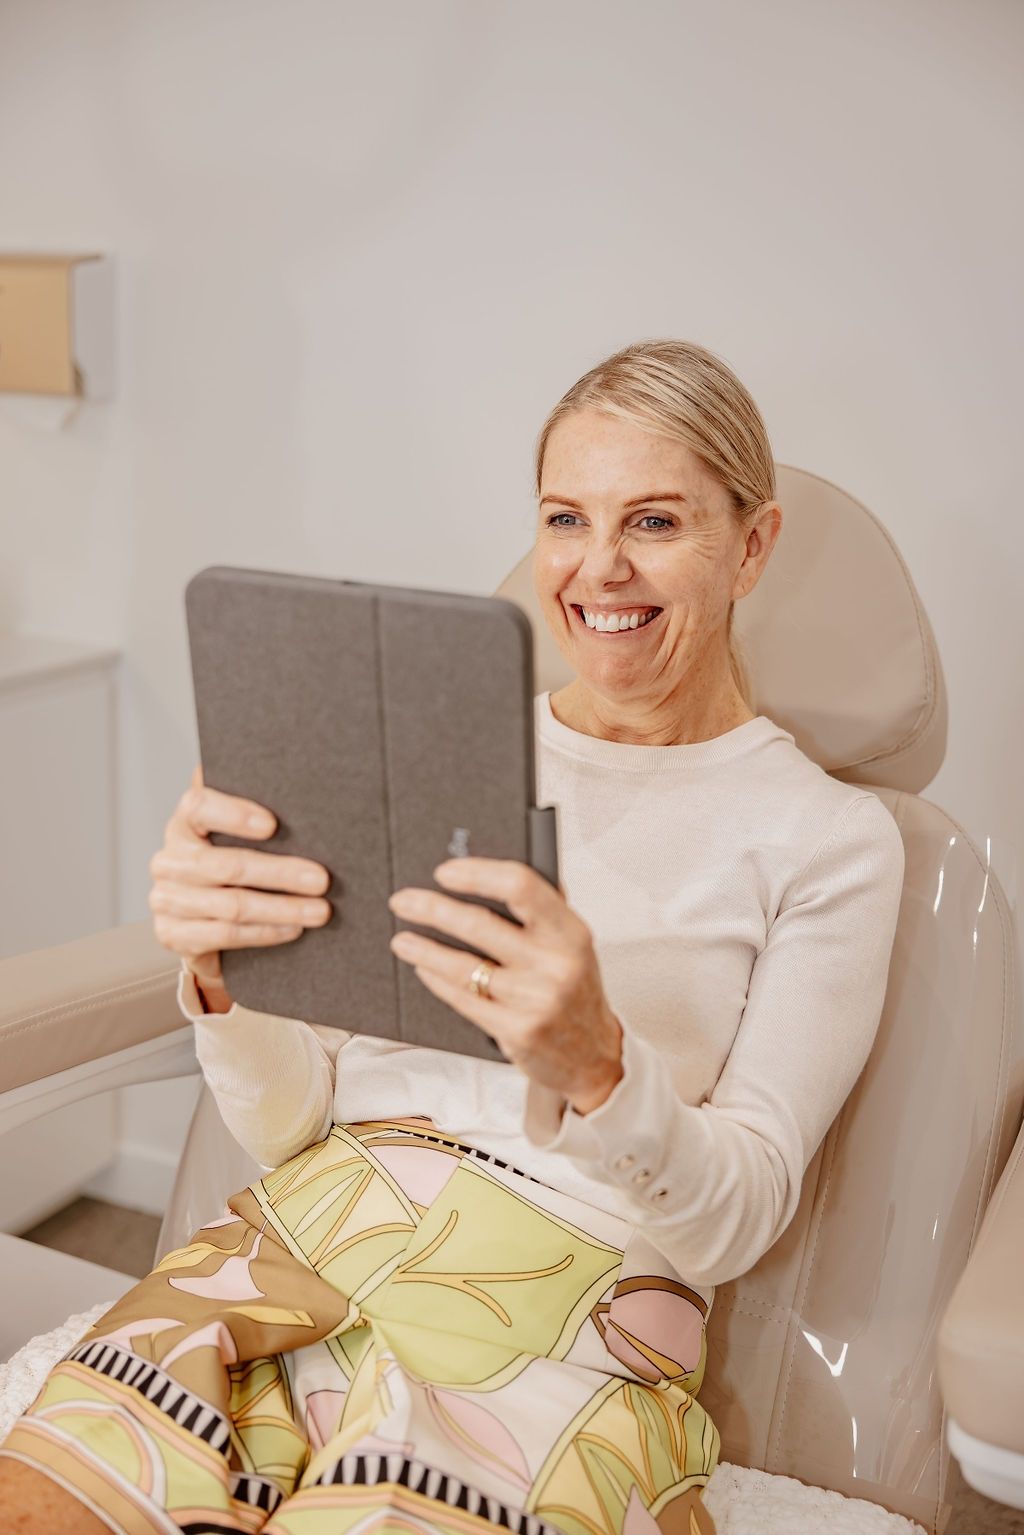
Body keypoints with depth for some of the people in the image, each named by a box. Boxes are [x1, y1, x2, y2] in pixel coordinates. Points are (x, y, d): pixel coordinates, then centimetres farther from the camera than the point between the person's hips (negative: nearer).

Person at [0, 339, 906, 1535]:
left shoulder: (828, 836, 5)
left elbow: (736, 1219, -2)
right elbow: (286, 1120, 10)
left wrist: (596, 1065, -23)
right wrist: (217, 974, -13)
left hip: (563, 1311, -3)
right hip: (301, 1236, 3)